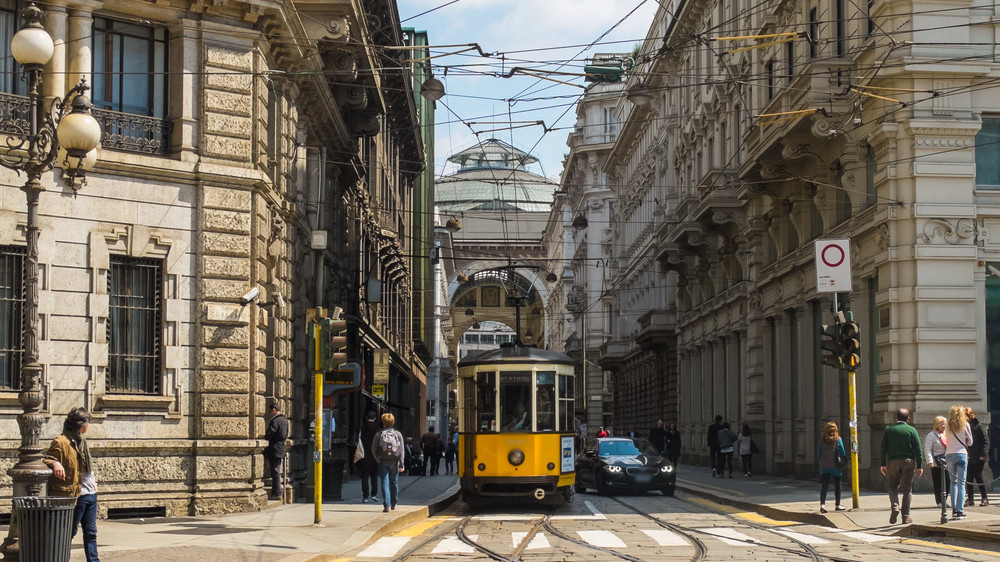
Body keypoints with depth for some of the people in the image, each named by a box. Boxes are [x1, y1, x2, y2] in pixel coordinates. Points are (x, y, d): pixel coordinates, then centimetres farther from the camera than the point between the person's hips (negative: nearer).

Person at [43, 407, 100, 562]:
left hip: (90, 494, 8)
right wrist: (55, 464, -36)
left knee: (91, 532, 10)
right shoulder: (61, 442, -10)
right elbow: (47, 460, -15)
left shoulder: (82, 441, 18)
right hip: (76, 495, -8)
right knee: (69, 532, -2)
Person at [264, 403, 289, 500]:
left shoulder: (275, 421, -16)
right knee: (276, 472, 14)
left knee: (275, 472, -6)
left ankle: (277, 493, -6)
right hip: (281, 449, 9)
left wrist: (265, 435, 3)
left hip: (274, 450, -9)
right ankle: (275, 492, 18)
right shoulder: (285, 420, 13)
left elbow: (269, 435, -18)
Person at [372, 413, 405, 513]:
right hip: (394, 462, 1)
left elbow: (374, 449, 2)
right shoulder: (398, 434, 2)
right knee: (394, 483, 15)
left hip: (383, 462, -1)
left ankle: (386, 505, -13)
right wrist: (402, 464, -2)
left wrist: (378, 459, 17)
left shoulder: (379, 434, -1)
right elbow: (402, 450, -2)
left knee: (385, 483, -2)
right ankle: (393, 504, 26)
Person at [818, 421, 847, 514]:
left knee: (825, 485, 0)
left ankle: (822, 504, -18)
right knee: (837, 486, 13)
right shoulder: (838, 439, -7)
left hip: (824, 467, 2)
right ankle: (838, 505, 23)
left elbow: (818, 454, 5)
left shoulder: (822, 440, 1)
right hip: (835, 466, -2)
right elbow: (842, 453, -4)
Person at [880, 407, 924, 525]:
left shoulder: (888, 429, 2)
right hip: (908, 462, -1)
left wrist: (883, 464, 8)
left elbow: (883, 448, 2)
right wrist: (919, 466, 1)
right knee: (907, 489, 6)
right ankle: (906, 516, 4)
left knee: (892, 487, 15)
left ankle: (895, 506, -10)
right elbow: (918, 449, -3)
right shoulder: (912, 430, -1)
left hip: (892, 461, 1)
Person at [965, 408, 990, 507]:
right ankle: (970, 499, 10)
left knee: (978, 477, -6)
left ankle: (984, 498, 3)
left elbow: (986, 440, -8)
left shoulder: (978, 426, -6)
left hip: (978, 458, -6)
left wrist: (983, 454, -16)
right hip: (969, 457, 6)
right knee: (969, 478, 4)